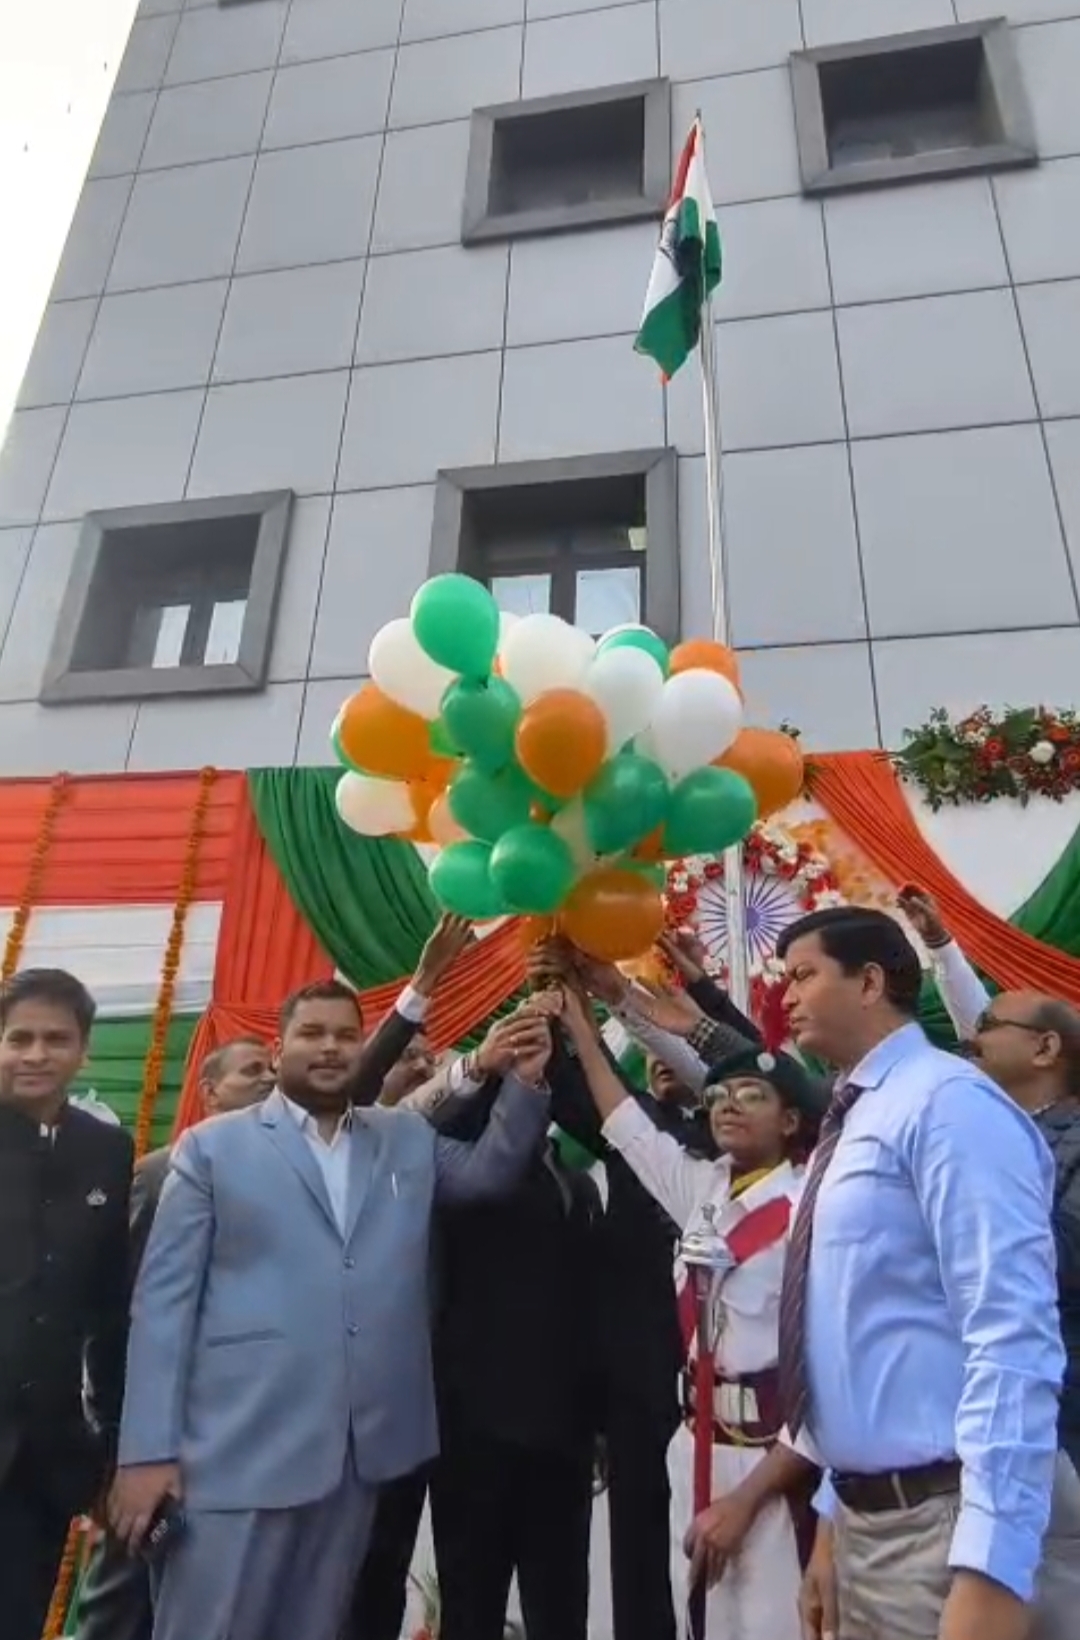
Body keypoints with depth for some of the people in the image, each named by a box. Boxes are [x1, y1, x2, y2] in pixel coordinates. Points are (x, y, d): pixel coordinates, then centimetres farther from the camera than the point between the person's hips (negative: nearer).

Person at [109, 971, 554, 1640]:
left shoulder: (409, 1140, 11)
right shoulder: (213, 1146, 0)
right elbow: (165, 1297, -1)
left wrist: (525, 1084, -11)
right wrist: (149, 1448, -6)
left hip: (363, 1445, 4)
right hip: (240, 1449, -3)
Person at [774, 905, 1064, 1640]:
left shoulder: (946, 1101, -17)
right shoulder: (852, 1125, 11)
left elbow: (1013, 1337, -24)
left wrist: (990, 1570, -26)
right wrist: (839, 1511, 20)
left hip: (940, 1522, -8)